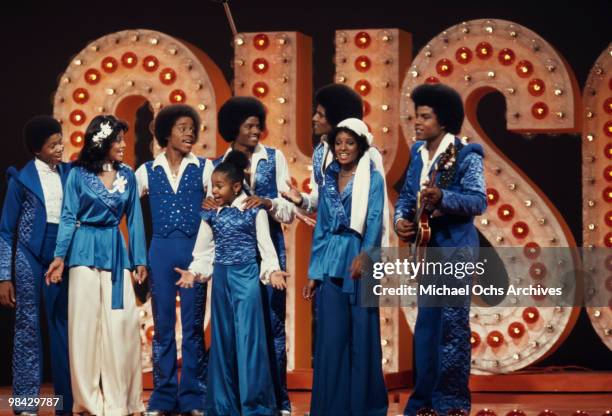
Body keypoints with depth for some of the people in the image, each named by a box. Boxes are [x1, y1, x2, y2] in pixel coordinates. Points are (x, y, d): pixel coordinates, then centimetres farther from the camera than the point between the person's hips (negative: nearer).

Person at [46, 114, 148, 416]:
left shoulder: (127, 175, 7)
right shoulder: (78, 174, -2)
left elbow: (134, 218, 10)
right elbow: (69, 217, -2)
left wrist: (139, 260, 7)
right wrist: (60, 256, -11)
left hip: (116, 252, 3)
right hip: (85, 251, -3)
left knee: (121, 322, -2)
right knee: (85, 322, 0)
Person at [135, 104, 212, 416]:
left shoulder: (204, 168, 4)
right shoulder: (148, 171, 6)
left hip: (194, 249, -1)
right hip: (161, 250, 1)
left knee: (193, 325, 1)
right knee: (163, 325, 4)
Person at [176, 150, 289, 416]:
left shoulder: (254, 210, -3)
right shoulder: (212, 214, 6)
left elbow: (265, 245, -1)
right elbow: (205, 250, 9)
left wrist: (272, 271, -15)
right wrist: (193, 272, -6)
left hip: (246, 276, -4)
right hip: (221, 277, 4)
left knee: (248, 338, -7)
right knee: (222, 338, 7)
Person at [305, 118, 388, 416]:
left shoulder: (372, 178, -2)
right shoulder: (328, 181, 12)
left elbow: (374, 220, -14)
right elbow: (320, 229, 14)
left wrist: (364, 255, -30)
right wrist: (313, 273, 10)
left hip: (360, 259, -4)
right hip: (332, 263, 4)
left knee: (361, 333, 0)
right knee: (331, 334, 3)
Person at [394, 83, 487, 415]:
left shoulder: (466, 155, -10)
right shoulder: (418, 152, 10)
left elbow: (479, 201, -18)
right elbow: (406, 195, 14)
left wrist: (442, 197, -32)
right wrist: (400, 219, -6)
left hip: (455, 250, -7)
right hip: (426, 249, 7)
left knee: (452, 324, -5)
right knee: (426, 323, 10)